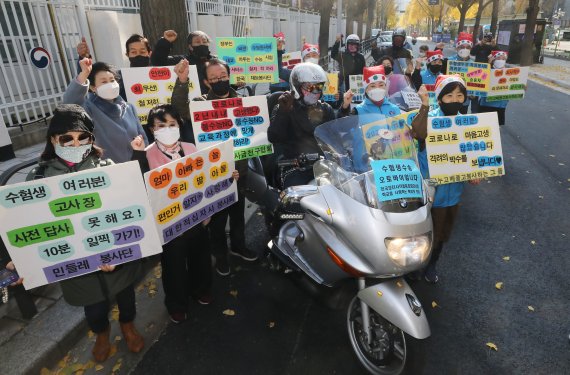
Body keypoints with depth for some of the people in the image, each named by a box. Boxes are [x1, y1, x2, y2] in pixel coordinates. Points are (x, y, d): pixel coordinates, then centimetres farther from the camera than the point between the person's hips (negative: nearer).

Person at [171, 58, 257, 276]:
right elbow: (180, 109, -29)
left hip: (239, 169, 4)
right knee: (218, 217, 10)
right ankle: (220, 255, 31)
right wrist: (182, 82, -43)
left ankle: (238, 245, 43)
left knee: (238, 212, 21)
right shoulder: (201, 104, -7)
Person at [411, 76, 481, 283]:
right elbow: (418, 132, -41)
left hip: (454, 188, 6)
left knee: (444, 232, 22)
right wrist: (424, 104, -45)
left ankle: (431, 264, 45)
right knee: (430, 232, 7)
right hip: (433, 188, -6)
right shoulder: (430, 118, -17)